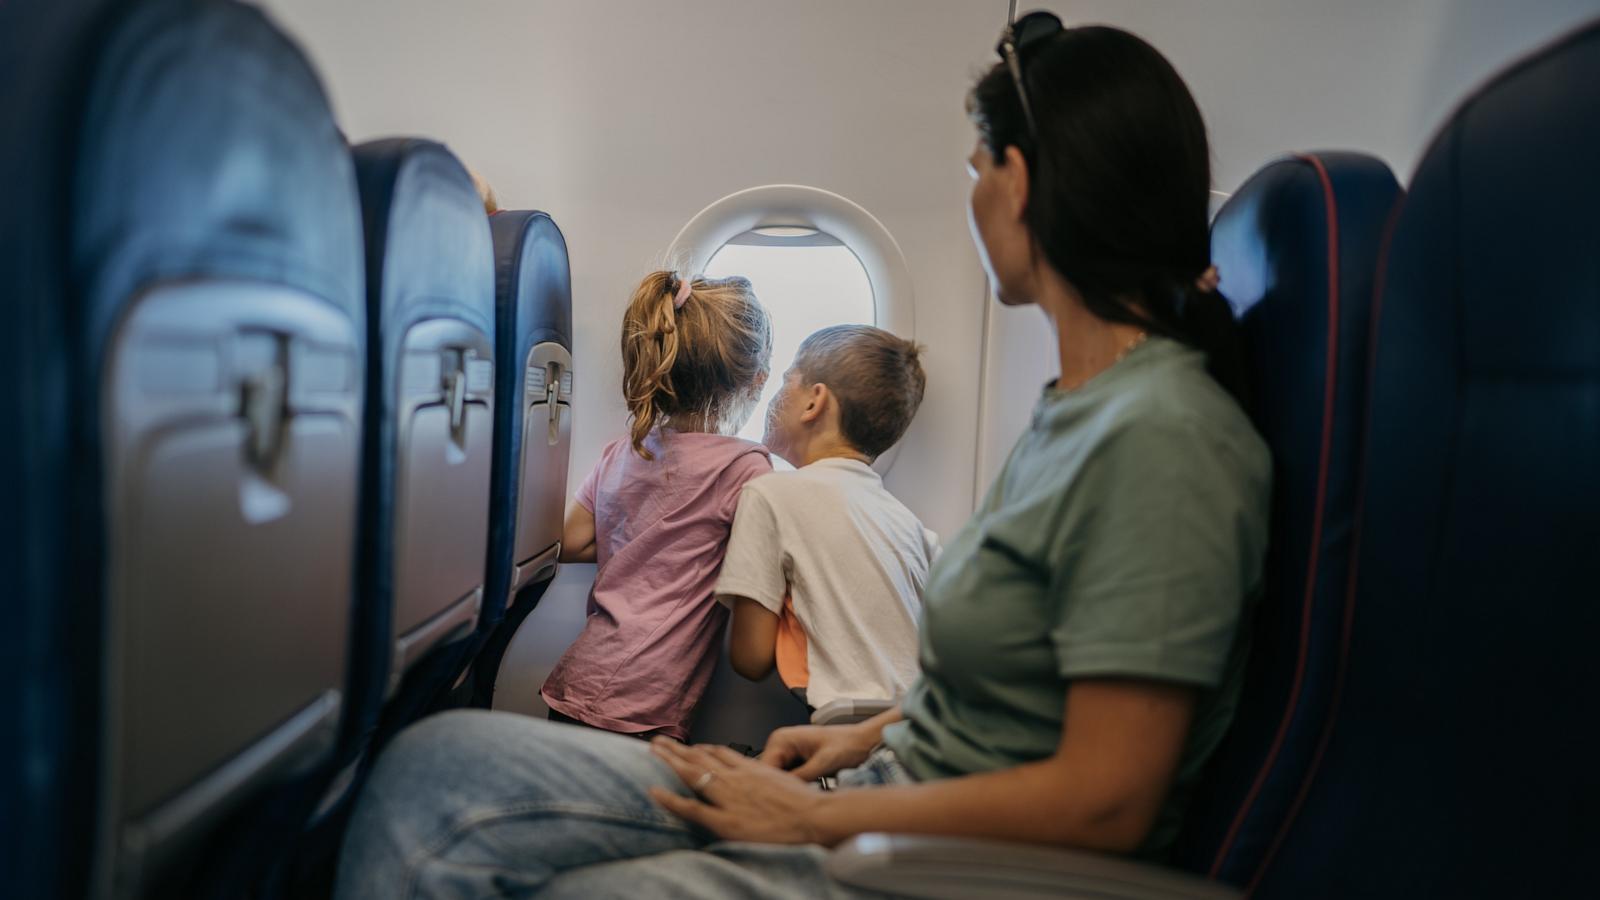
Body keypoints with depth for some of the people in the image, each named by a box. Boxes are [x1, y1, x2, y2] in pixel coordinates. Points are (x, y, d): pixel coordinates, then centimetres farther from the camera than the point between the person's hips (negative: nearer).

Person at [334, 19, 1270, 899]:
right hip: (899, 788, 8)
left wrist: (814, 816, -13)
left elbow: (1104, 801, -21)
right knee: (440, 768, -4)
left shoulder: (1162, 437, -20)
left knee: (440, 784, -10)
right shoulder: (1076, 406, 10)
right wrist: (870, 736, 7)